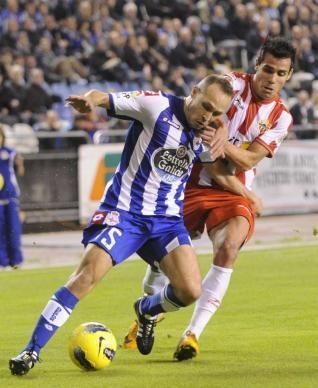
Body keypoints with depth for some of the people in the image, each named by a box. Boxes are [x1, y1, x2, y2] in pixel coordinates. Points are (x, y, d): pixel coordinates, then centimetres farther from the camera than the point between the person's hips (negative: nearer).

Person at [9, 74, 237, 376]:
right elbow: (103, 98, -19)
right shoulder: (156, 105, -12)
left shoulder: (205, 137, 3)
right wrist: (90, 99, -44)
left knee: (190, 291, -12)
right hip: (124, 211, -4)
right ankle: (32, 350, -15)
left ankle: (147, 311, 25)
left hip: (167, 219, 5)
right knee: (88, 273, -22)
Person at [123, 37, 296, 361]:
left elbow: (248, 161, -12)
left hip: (233, 193, 1)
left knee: (228, 249, -25)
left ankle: (193, 333, -21)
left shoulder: (280, 117, 0)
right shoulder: (232, 84, -7)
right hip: (193, 184, 0)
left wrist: (222, 143, -30)